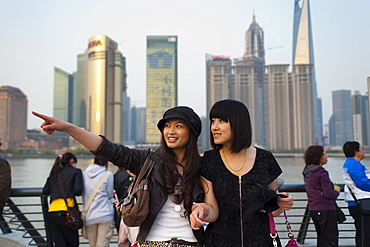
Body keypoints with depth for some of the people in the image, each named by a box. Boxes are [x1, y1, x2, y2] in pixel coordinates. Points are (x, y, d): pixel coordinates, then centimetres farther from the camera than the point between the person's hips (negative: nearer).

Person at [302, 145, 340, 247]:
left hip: (313, 209, 8)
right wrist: (337, 191, 0)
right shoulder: (322, 173, -17)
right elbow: (329, 194, -20)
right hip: (326, 210, -8)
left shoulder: (307, 172, 8)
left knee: (321, 239, 18)